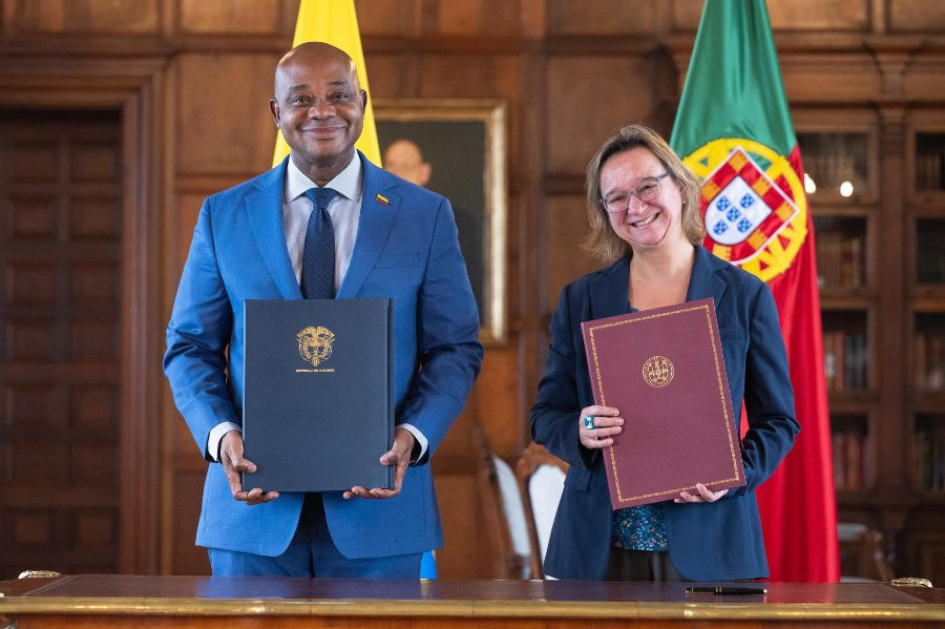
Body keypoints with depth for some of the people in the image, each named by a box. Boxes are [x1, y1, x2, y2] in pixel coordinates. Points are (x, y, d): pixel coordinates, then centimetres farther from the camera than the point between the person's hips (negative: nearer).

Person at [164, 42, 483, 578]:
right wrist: (221, 434, -10)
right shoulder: (224, 216, 7)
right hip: (255, 505, 1)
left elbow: (456, 348, 5)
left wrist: (413, 436, -13)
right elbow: (190, 347, 8)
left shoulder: (427, 216, 5)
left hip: (378, 501, 0)